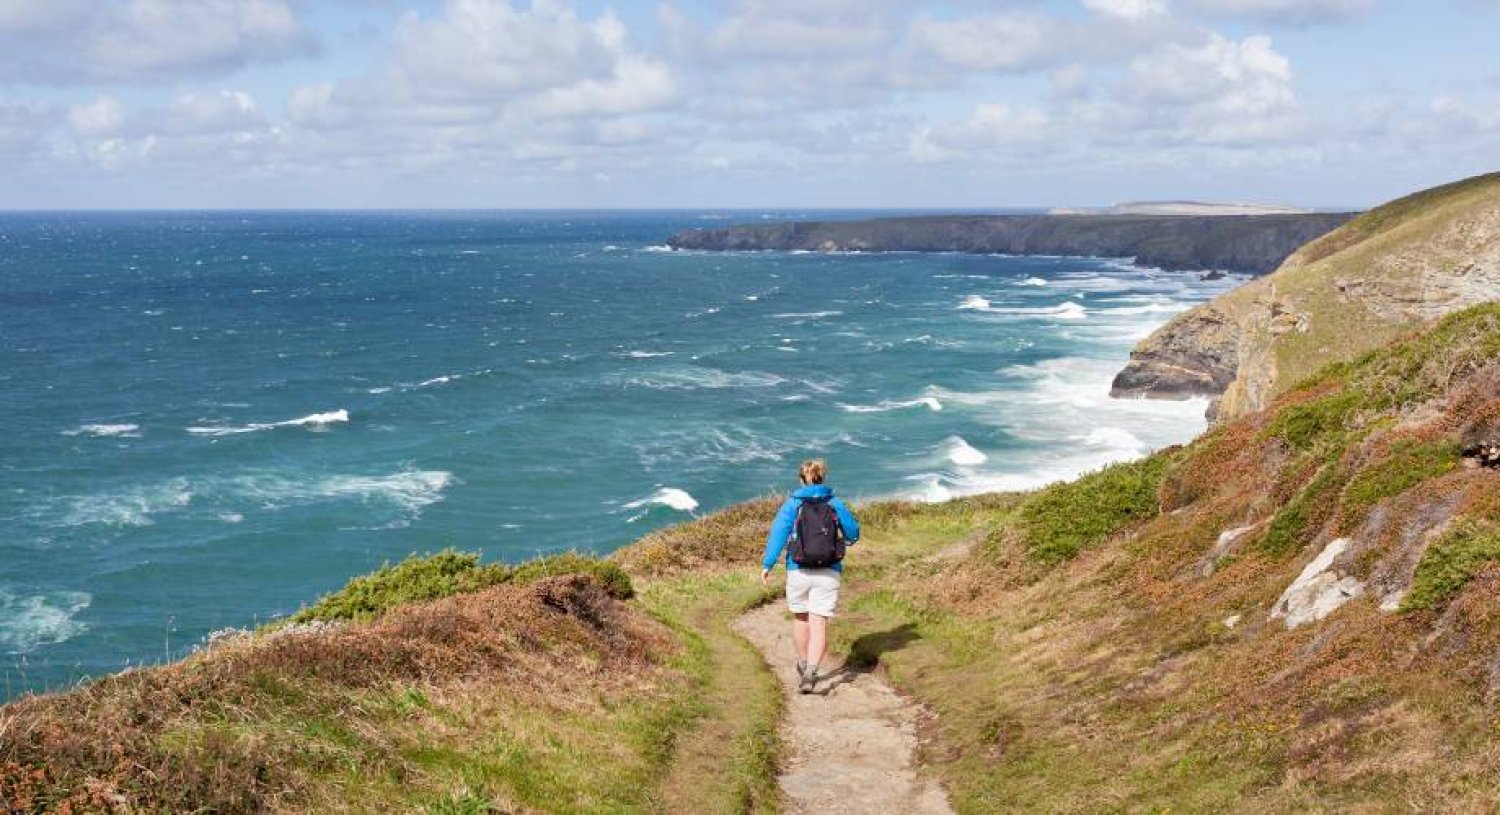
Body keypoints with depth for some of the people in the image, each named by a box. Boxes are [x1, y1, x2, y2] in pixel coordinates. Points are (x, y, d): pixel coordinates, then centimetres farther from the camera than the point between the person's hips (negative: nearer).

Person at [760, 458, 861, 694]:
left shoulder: (792, 504, -1)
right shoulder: (835, 504, 3)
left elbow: (778, 533, -11)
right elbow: (853, 533, 11)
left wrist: (767, 565, -14)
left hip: (798, 571, 0)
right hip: (828, 573, 0)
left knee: (800, 618, 21)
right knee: (819, 624, -5)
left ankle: (803, 665, 38)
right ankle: (810, 672, -23)